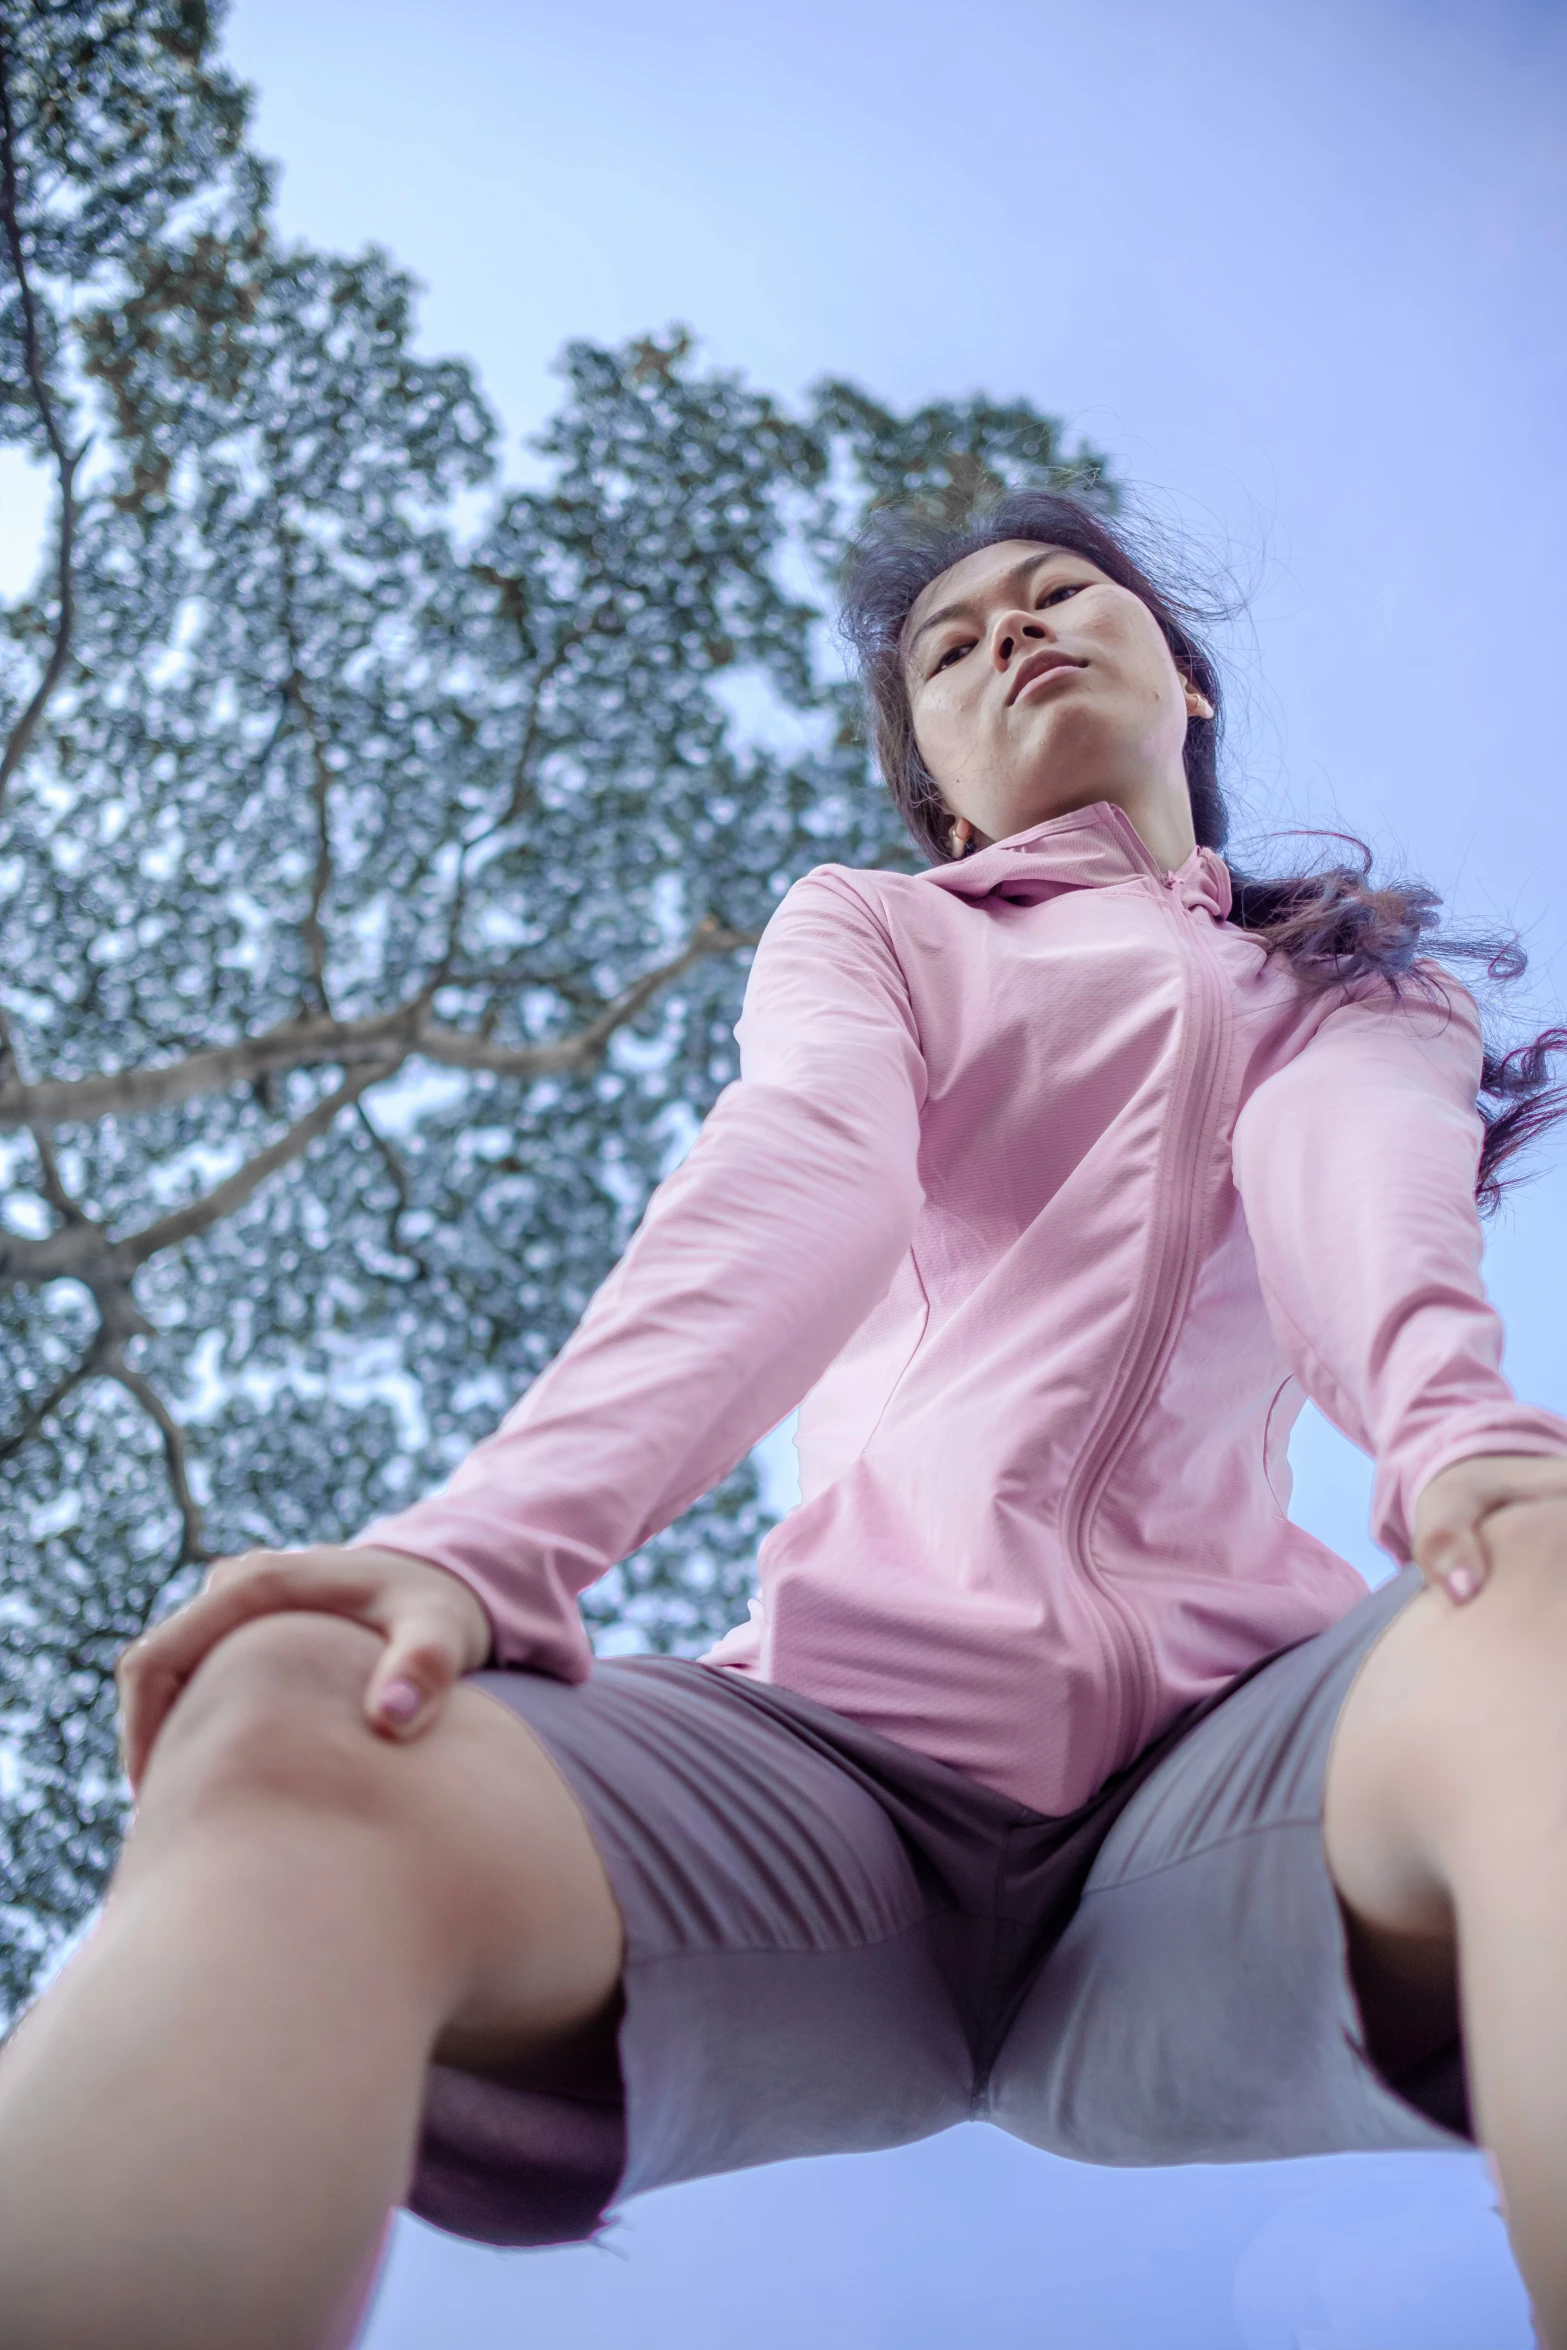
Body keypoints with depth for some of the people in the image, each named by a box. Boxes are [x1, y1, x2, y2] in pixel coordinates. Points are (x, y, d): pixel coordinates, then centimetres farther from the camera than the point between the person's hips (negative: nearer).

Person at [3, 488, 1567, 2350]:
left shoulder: (1364, 991, 24)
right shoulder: (865, 928, 22)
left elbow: (1367, 1202, -1)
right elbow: (795, 1188, 0)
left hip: (1221, 1751, 0)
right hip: (853, 1745, 0)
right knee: (290, 1725, -31)